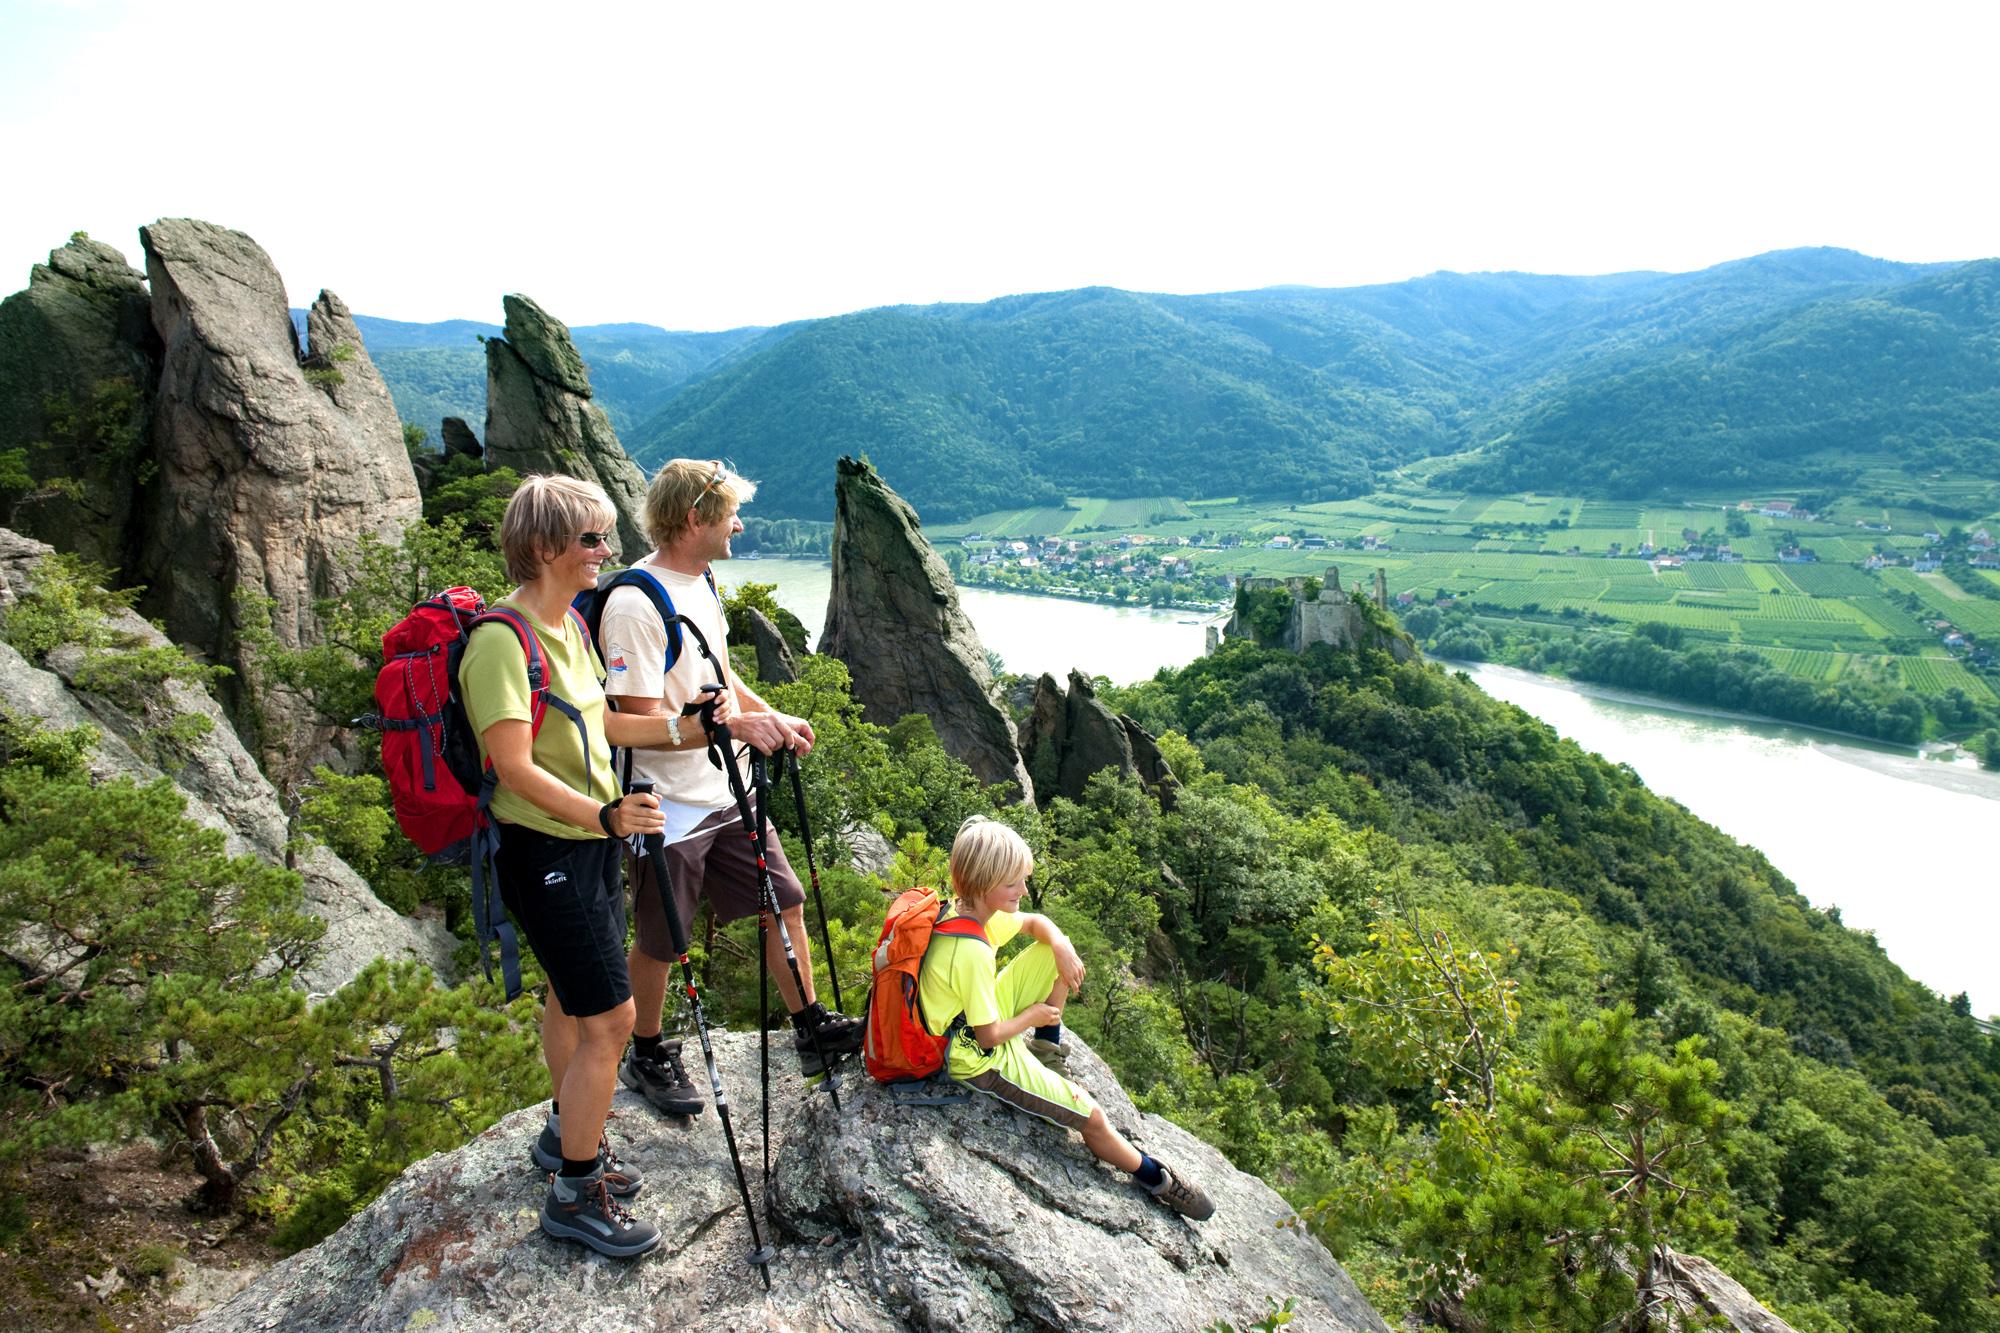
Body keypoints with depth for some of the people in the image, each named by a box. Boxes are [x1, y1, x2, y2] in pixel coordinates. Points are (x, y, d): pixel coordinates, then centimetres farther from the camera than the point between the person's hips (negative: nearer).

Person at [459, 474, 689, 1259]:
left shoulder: (570, 625, 7)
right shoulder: (501, 640, -21)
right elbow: (516, 767, -24)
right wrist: (602, 814, -34)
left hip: (588, 844, 9)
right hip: (545, 852, -9)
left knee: (571, 995, 22)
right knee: (609, 1018, -4)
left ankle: (567, 1137, 41)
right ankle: (574, 1194, 13)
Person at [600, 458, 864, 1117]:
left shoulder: (703, 582, 7)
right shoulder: (635, 604, -22)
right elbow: (640, 722, -24)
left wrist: (773, 718, 3)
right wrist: (735, 724, -29)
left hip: (728, 794, 8)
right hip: (670, 808, -8)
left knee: (784, 902, 13)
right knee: (658, 941, 10)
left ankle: (812, 1029, 29)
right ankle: (647, 1057, 33)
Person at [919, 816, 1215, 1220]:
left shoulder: (964, 908, -10)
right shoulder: (971, 955, -36)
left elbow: (1036, 923, 8)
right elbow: (989, 1036, -27)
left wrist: (1061, 947, -14)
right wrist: (1033, 1015, -9)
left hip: (984, 1017, 9)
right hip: (982, 1060, -9)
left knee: (1060, 947, 7)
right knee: (1090, 1115, -7)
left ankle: (1048, 1040, 23)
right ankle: (1154, 1177, 19)